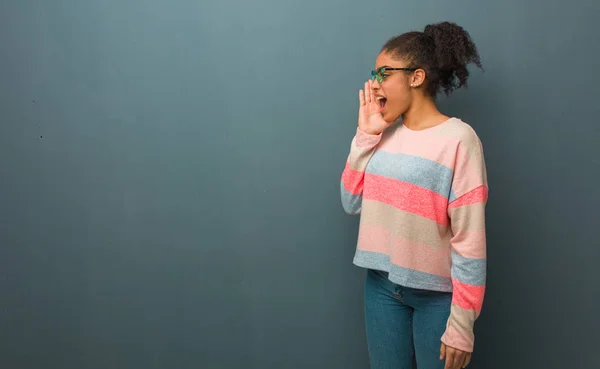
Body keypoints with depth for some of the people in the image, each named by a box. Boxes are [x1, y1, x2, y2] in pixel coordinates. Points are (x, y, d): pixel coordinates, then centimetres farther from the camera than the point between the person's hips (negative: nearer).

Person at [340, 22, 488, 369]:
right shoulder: (383, 133, 2)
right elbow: (352, 203, 2)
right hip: (381, 284, 5)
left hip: (437, 293, -5)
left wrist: (461, 324, -15)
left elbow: (470, 240, -16)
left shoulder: (458, 138, -16)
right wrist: (365, 135, -5)